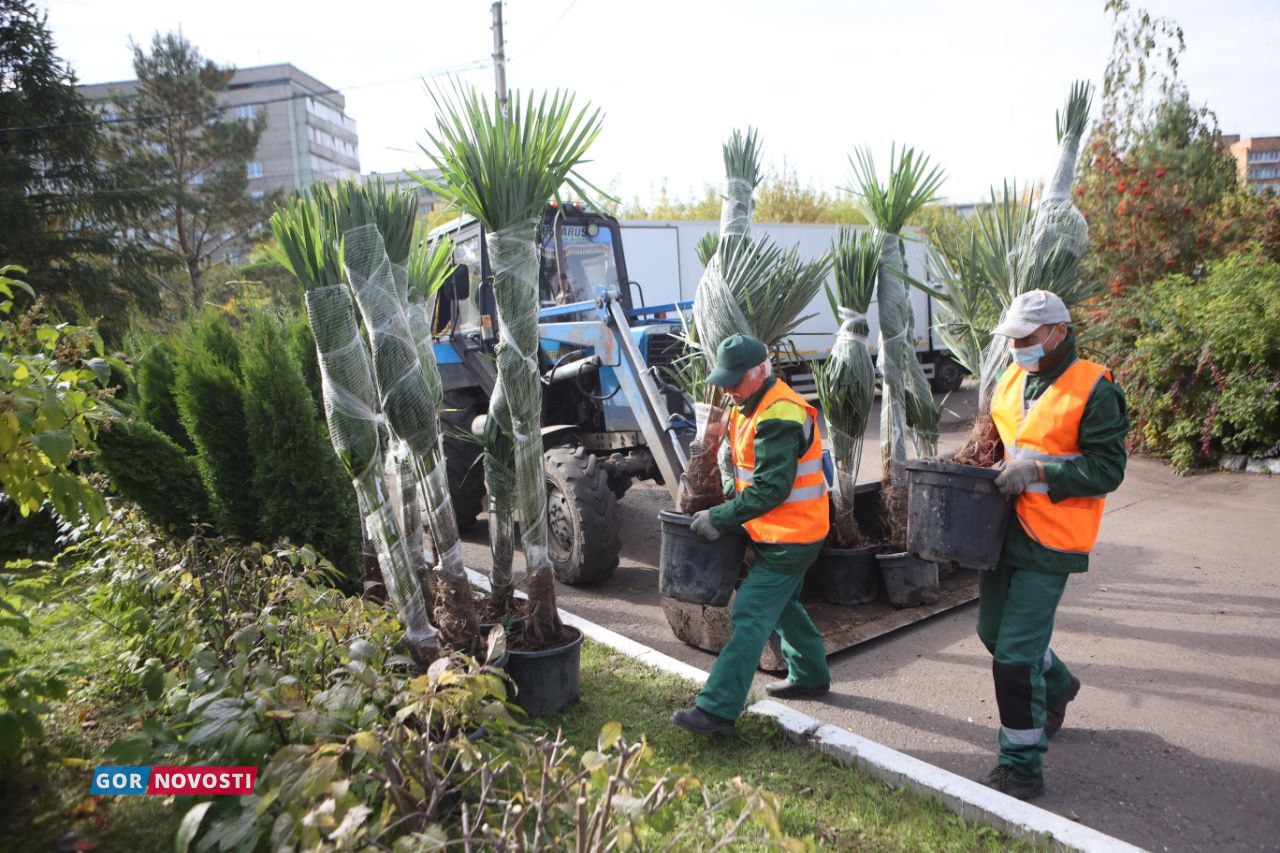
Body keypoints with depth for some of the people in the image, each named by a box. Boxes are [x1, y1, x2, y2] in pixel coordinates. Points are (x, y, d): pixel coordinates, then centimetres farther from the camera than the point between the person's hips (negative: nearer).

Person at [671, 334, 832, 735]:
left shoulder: (779, 417, -24)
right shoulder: (748, 407, 9)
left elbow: (770, 489, -27)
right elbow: (741, 466, 19)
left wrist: (719, 518, -22)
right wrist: (727, 504, 3)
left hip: (789, 538, -10)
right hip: (784, 534, 10)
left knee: (749, 618, -10)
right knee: (783, 606, 24)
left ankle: (717, 708, -7)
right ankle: (810, 676, 42)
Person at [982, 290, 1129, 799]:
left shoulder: (1093, 390, -12)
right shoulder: (1011, 381, 9)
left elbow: (1107, 469, -15)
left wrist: (1038, 471, -25)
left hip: (1049, 541, -8)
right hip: (1004, 528, 8)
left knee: (1016, 654, -7)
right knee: (993, 632, 21)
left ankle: (1022, 768, 9)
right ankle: (1057, 686, 50)